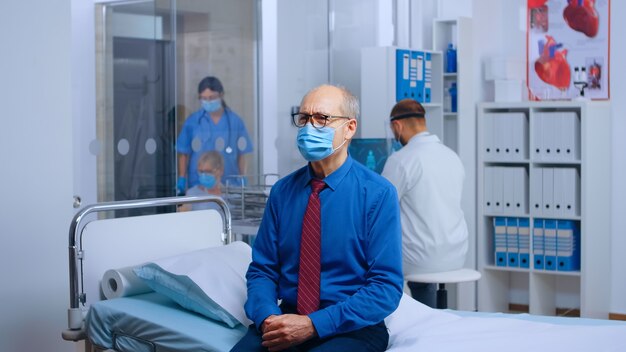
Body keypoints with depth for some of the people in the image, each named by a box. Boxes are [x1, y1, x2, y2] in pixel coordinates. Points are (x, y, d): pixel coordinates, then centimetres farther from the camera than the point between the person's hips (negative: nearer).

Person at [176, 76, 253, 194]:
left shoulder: (235, 121, 3)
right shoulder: (192, 121, 2)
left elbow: (241, 155, 7)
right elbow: (184, 154, 5)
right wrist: (182, 180, -2)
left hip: (229, 185, 0)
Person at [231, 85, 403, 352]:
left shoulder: (378, 194, -6)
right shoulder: (282, 191, 6)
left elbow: (386, 288, -10)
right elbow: (261, 269, 9)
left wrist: (314, 325, -18)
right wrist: (267, 317, -13)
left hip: (351, 328, -2)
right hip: (287, 320, 3)